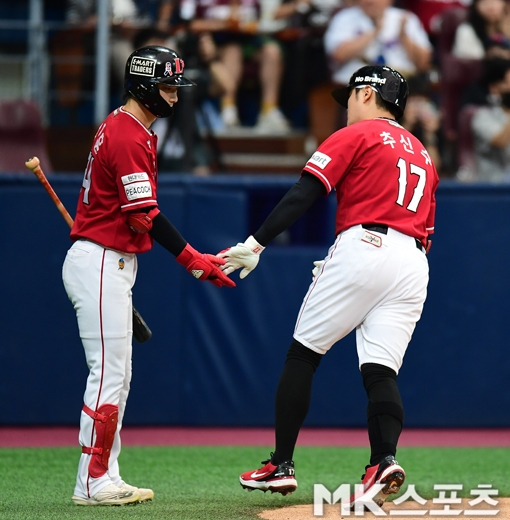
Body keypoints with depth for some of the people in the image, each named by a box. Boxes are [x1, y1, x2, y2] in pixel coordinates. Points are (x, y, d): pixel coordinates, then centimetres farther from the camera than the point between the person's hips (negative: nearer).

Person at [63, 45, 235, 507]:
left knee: (116, 374, 12)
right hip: (101, 264, -11)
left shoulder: (122, 128, 16)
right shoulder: (129, 136, -17)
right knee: (109, 372, -9)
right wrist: (194, 261, -20)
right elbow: (145, 217, -22)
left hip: (111, 265, 11)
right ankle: (93, 482, -6)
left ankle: (105, 480, 14)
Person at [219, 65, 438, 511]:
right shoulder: (423, 155, 28)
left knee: (303, 353, 3)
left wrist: (256, 244, -11)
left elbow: (304, 194, -6)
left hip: (363, 246, -6)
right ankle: (384, 461, -26)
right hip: (414, 265, 6)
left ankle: (281, 465, 0)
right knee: (381, 369, -2)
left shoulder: (356, 135, 6)